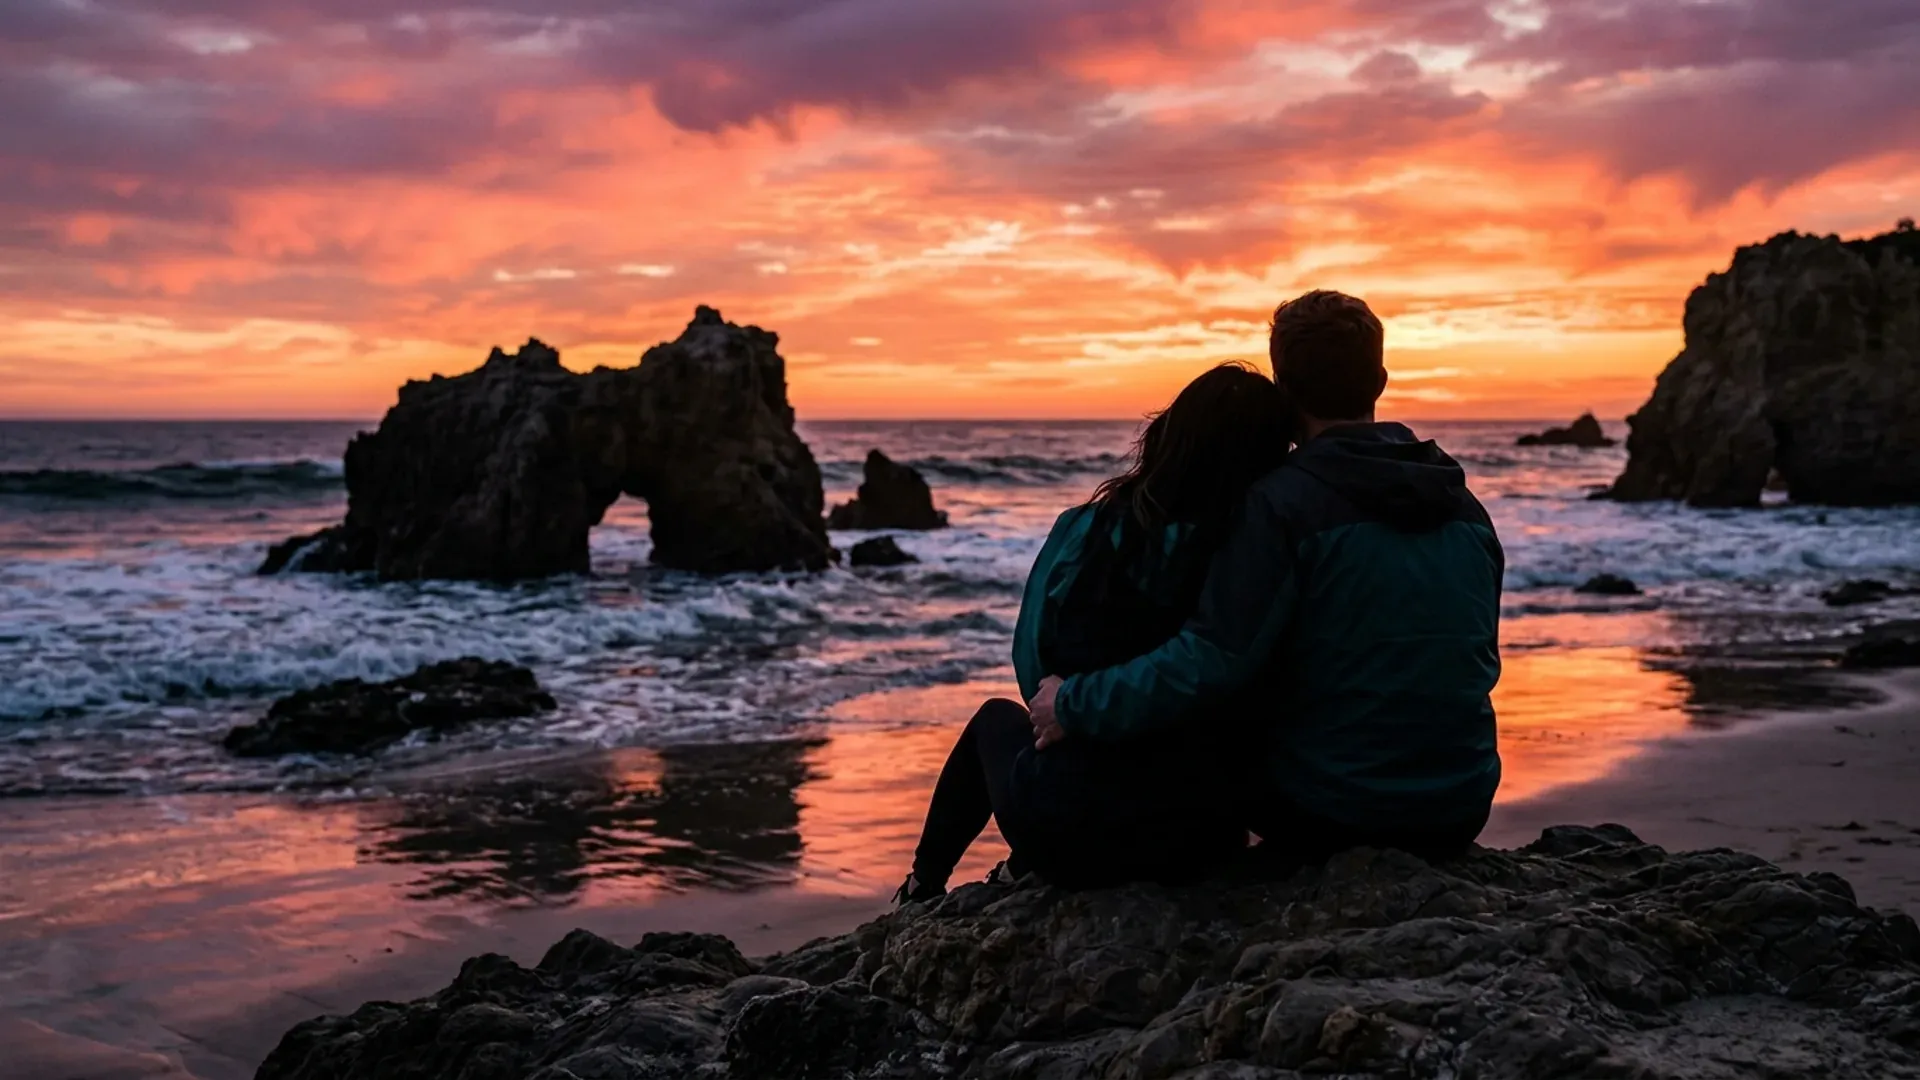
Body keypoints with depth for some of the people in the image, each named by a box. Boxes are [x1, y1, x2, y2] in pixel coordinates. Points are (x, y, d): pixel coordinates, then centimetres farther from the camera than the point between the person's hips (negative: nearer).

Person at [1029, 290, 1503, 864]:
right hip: (1461, 814, 6)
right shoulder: (1467, 509, 5)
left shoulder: (1282, 501, -15)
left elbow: (1209, 661, -23)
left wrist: (1073, 704, -12)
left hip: (1330, 815, -5)